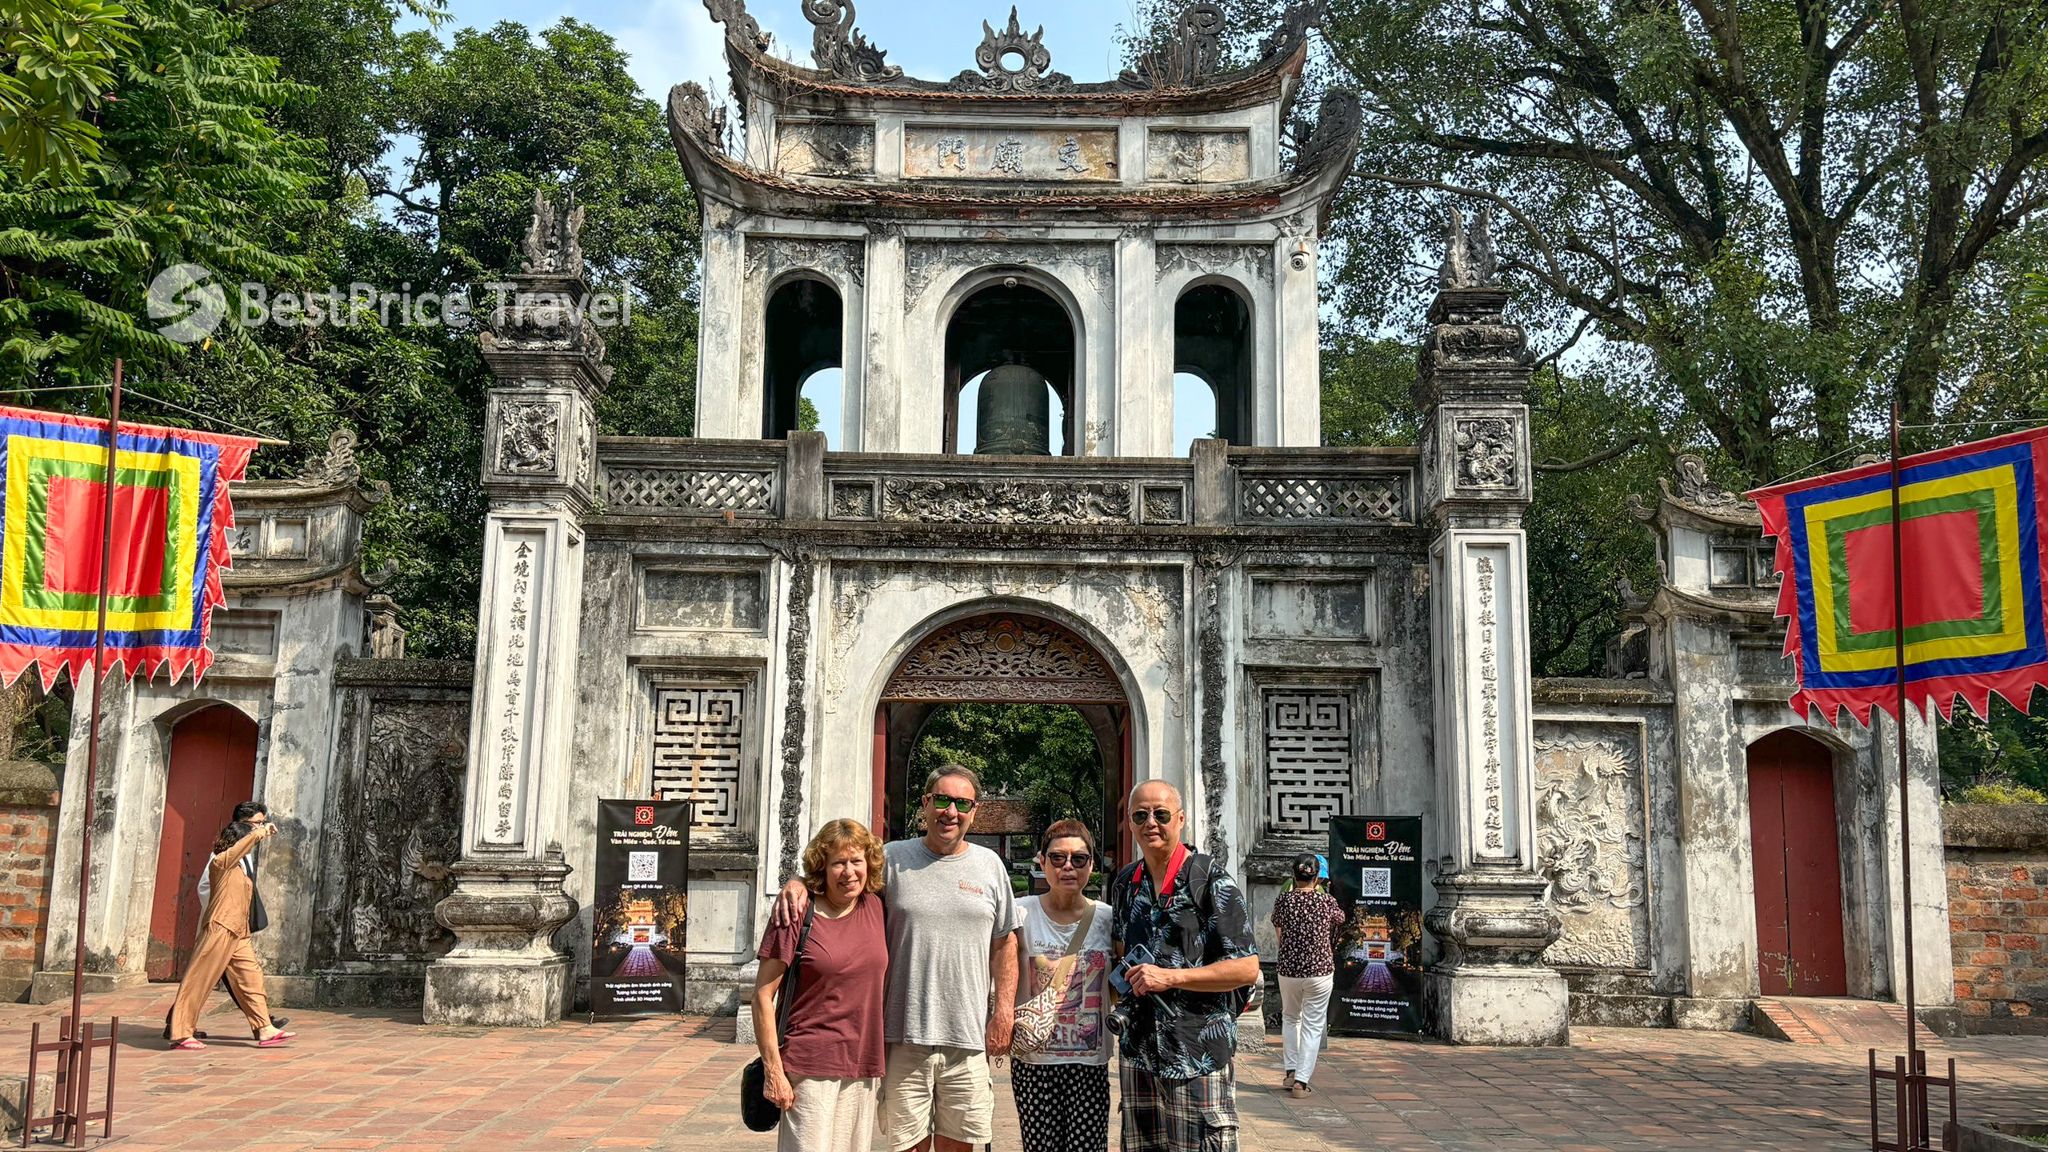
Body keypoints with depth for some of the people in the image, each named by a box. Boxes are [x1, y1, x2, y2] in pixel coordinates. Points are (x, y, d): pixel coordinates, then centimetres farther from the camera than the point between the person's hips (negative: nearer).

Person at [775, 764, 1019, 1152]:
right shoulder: (892, 858, 2)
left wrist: (1004, 1011, 2)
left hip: (969, 1035, 1)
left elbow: (1004, 944, 9)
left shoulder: (990, 865, 7)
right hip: (903, 1034, -1)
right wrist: (799, 883, -17)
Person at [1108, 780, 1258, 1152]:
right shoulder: (1125, 883, 11)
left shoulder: (1213, 882, -9)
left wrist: (1170, 977, -18)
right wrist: (1126, 977, 8)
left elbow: (1247, 968, -13)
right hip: (1138, 1048, 6)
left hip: (1198, 1048, -6)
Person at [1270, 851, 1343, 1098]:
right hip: (1320, 970, -1)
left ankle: (1290, 1073, 21)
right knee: (1313, 1025, 6)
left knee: (1290, 1018, 23)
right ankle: (1301, 1080, 1)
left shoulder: (1284, 900, -5)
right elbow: (1340, 919, 17)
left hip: (1289, 969, 2)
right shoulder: (1326, 901, -6)